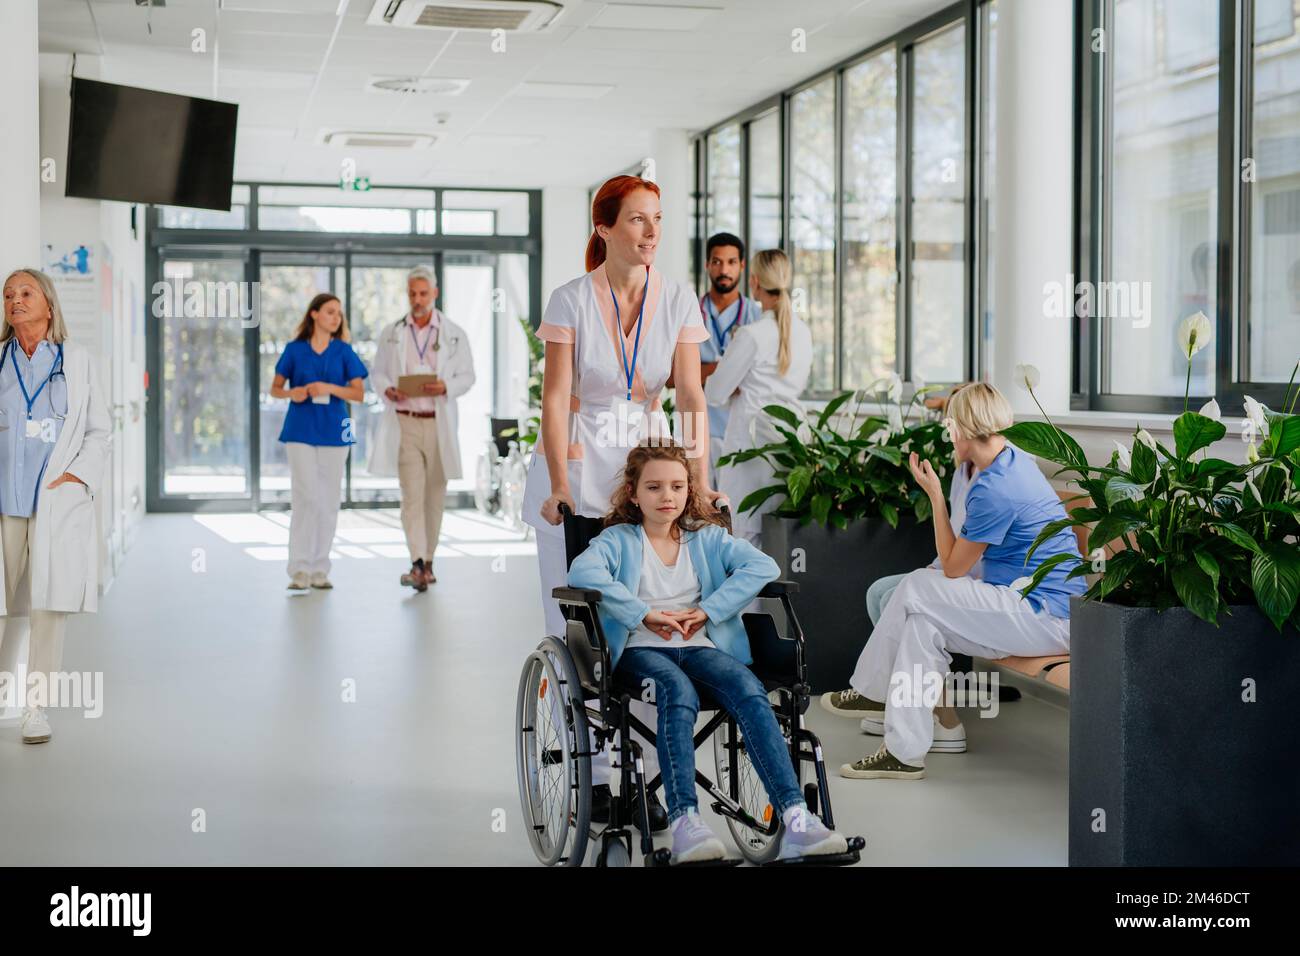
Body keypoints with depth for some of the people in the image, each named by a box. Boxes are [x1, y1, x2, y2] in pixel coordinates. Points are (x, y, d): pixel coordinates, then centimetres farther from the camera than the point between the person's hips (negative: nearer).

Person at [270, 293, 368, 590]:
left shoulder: (343, 351, 5)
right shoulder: (295, 349, 3)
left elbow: (359, 393, 0)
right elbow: (275, 388, 9)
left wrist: (329, 388, -16)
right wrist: (292, 393, -12)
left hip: (333, 432, 2)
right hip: (301, 431, -1)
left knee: (328, 501, 4)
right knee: (306, 497, -8)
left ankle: (320, 569, 11)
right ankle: (300, 569, -5)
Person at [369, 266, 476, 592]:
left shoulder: (455, 333, 3)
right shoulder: (392, 333, 7)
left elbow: (467, 376, 2)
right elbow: (378, 372, 11)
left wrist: (446, 388, -18)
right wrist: (388, 390, -11)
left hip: (440, 424, 0)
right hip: (405, 422, 0)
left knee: (434, 495, 8)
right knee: (412, 494, -11)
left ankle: (428, 562, 21)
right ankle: (417, 566, -18)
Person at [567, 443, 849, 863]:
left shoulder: (707, 537, 18)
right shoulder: (619, 539, 10)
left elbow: (764, 566, 1)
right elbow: (582, 572, -13)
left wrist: (708, 610, -9)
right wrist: (644, 614, -18)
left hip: (698, 645, 2)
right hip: (640, 649, -2)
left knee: (748, 688, -31)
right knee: (679, 690, -38)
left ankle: (794, 819, -43)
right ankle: (684, 822, -49)